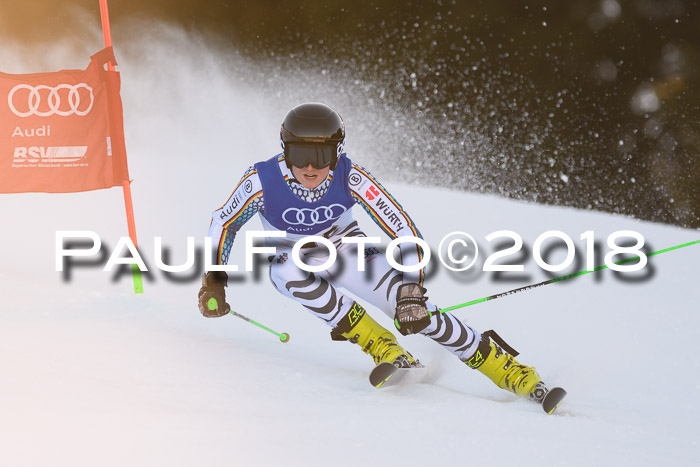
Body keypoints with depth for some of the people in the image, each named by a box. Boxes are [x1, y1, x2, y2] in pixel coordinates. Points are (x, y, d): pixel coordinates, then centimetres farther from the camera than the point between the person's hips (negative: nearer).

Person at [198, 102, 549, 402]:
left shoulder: (350, 178, -30)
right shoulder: (262, 181, -30)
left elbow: (402, 230, -25)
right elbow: (224, 223, -10)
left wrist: (411, 291, -33)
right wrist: (213, 280, -13)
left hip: (345, 250, 0)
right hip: (291, 261, 0)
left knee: (414, 311, -20)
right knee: (289, 268, -37)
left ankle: (500, 363, -5)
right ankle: (376, 342, -23)